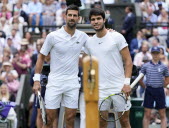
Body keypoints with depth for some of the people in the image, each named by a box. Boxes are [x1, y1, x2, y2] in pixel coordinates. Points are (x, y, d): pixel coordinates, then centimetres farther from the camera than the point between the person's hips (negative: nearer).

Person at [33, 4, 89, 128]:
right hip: (54, 82, -2)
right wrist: (37, 80, -4)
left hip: (73, 83, 2)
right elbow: (41, 57, 1)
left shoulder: (83, 37, 4)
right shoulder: (52, 36, -5)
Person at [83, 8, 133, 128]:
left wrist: (127, 83, -13)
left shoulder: (117, 37, -3)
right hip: (100, 89, 3)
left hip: (120, 87, -3)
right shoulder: (89, 42, 9)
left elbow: (128, 61, -4)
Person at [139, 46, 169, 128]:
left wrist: (161, 87, 5)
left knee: (162, 115, 3)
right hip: (149, 91, 0)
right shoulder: (146, 66, 3)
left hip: (160, 91, 0)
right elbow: (140, 79, 10)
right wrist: (145, 87, 5)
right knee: (147, 114, 0)